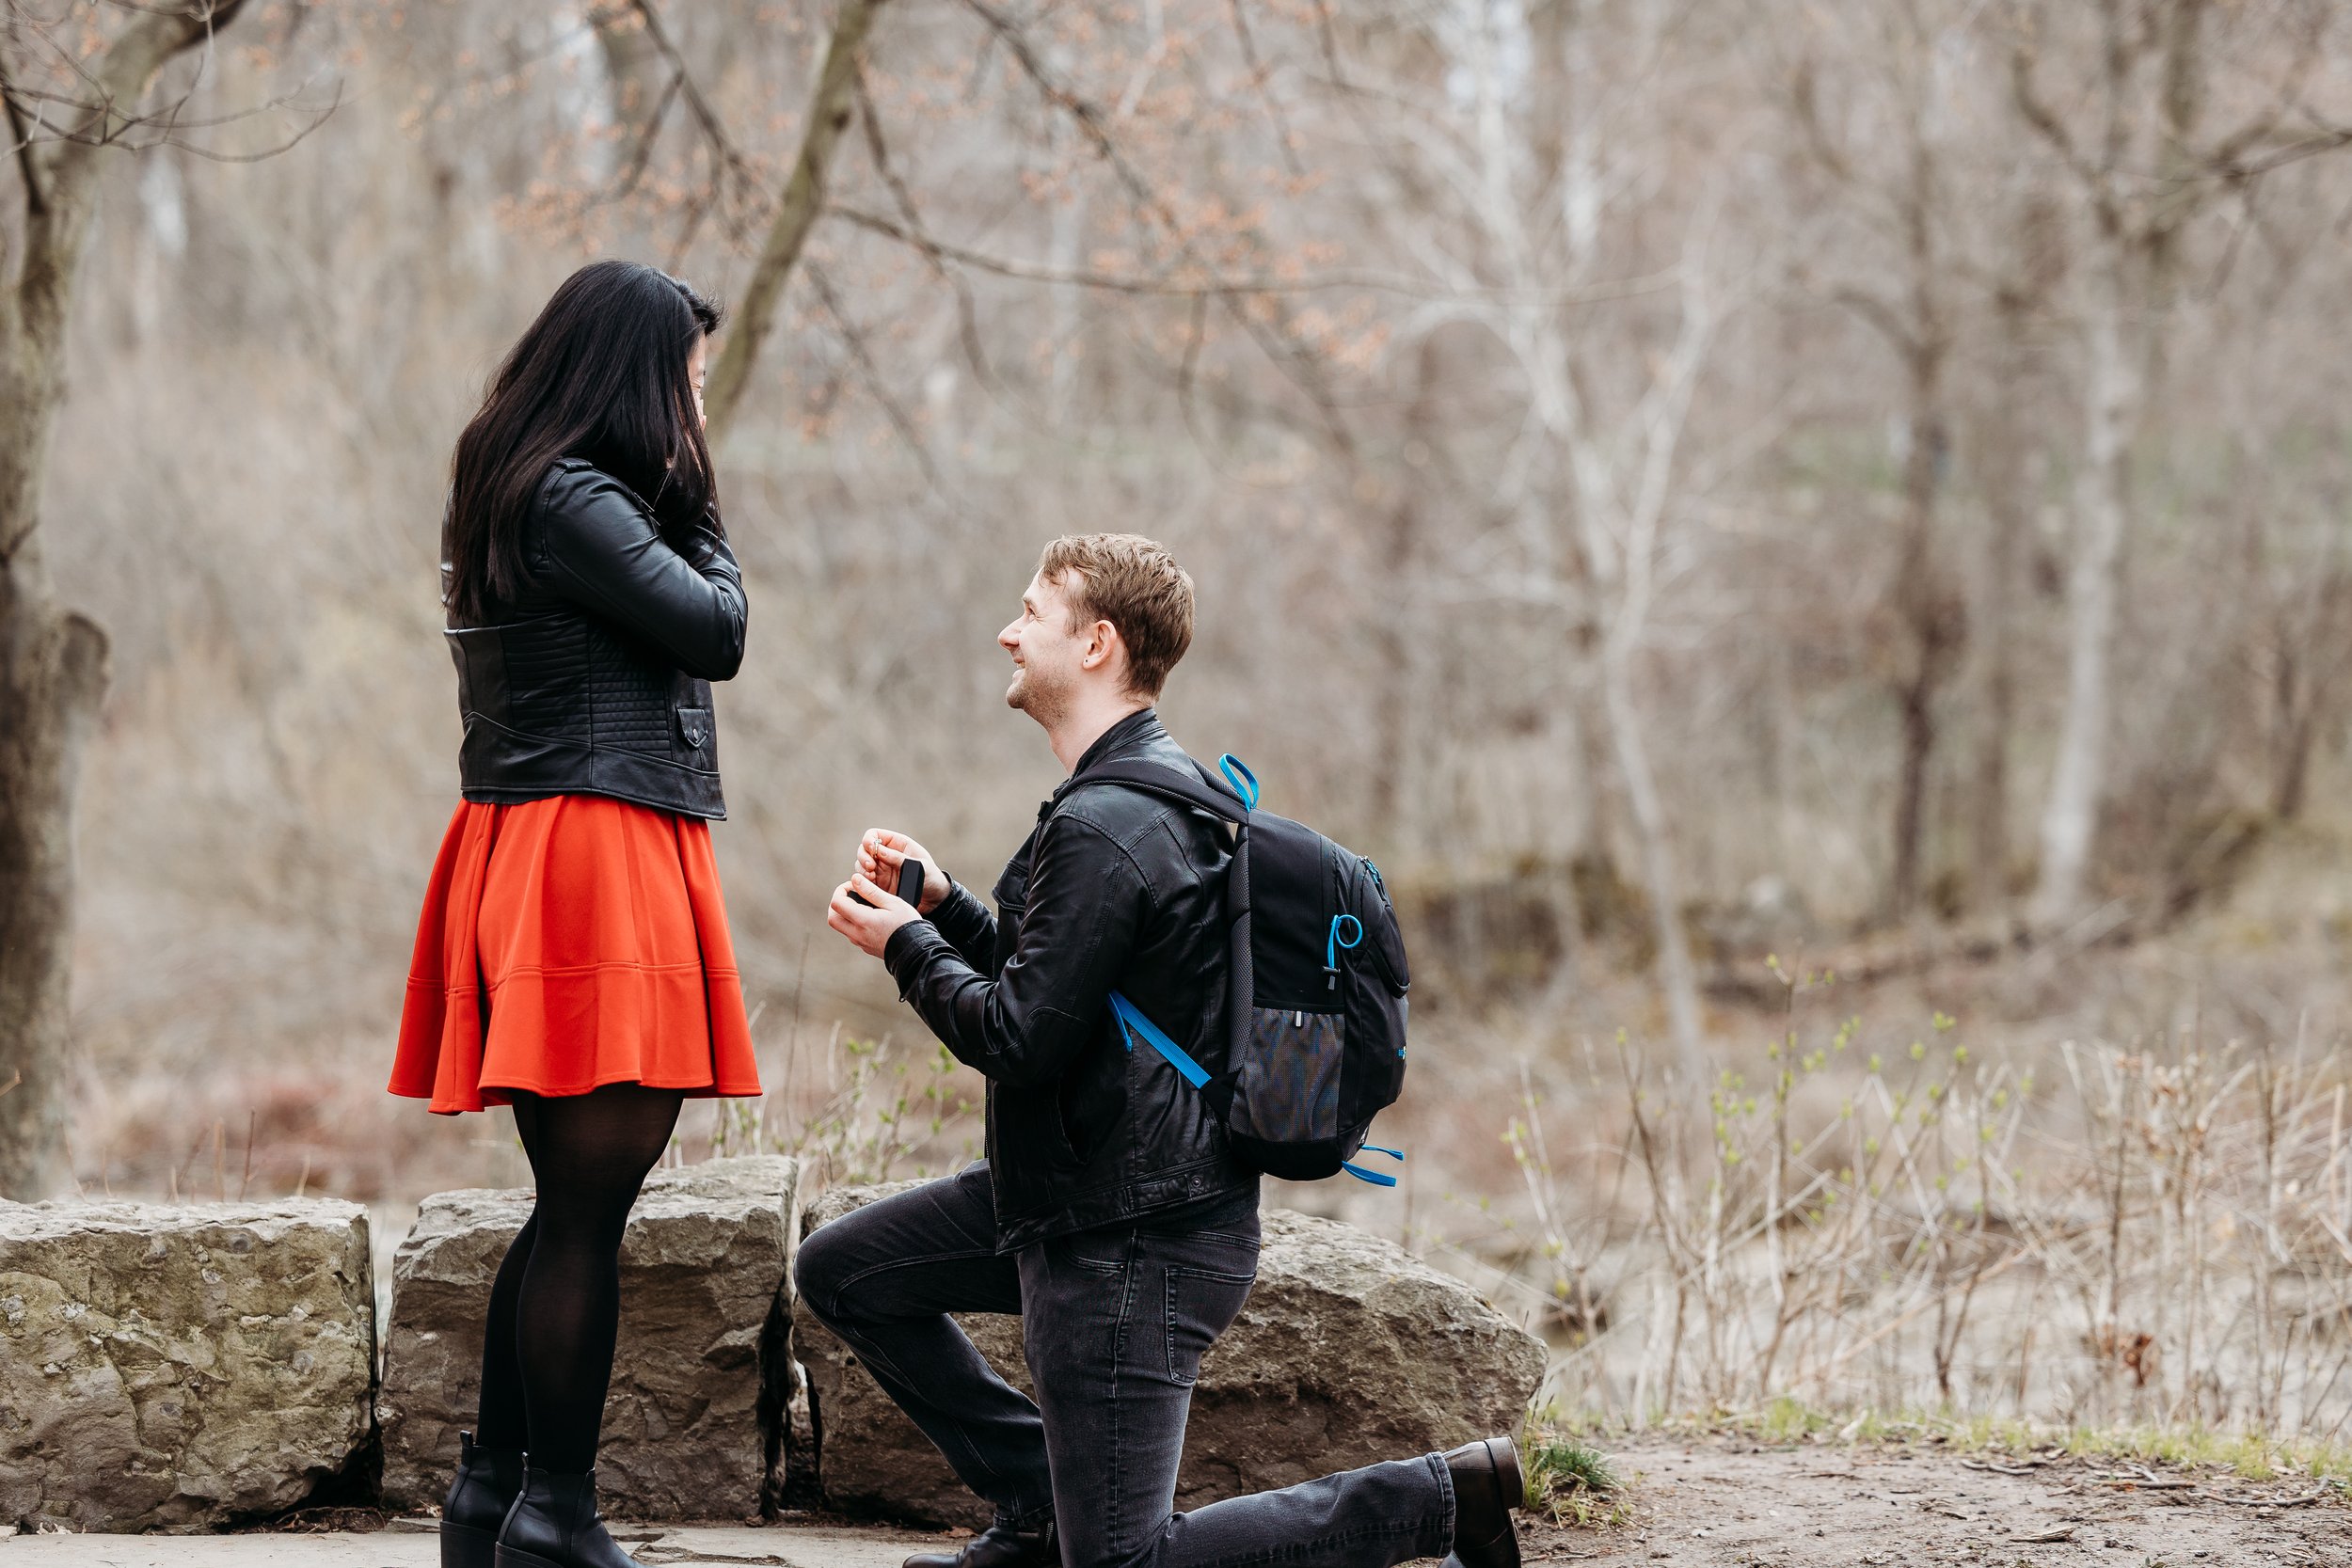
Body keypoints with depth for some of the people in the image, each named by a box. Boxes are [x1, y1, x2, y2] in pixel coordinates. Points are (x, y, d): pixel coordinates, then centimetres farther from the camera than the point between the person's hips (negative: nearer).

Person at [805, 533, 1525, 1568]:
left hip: (1135, 1240, -10)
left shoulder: (1103, 830, -21)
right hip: (1077, 1194, 10)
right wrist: (938, 903, 10)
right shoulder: (1166, 791, 12)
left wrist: (905, 946, -7)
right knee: (839, 1272, 17)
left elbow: (1020, 1037, -23)